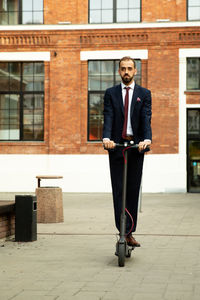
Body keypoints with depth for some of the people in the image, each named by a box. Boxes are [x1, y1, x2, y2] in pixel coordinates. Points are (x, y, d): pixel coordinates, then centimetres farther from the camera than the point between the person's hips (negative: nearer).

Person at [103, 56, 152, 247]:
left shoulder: (144, 94, 8)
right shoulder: (111, 93, 9)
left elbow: (146, 119, -5)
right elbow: (108, 118, -4)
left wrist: (147, 139, -24)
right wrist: (106, 138, -23)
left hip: (136, 146, 0)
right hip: (116, 145, 0)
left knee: (133, 190, 2)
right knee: (118, 190, -4)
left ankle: (129, 232, 9)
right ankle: (125, 231, -3)